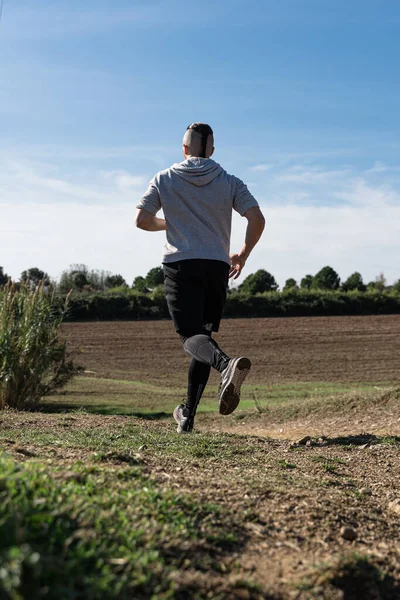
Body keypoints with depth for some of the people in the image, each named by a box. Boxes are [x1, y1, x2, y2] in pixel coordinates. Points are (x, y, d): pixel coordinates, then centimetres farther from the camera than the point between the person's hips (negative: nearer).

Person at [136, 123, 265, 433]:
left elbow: (142, 220, 2)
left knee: (193, 336, -10)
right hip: (217, 267, 3)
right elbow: (257, 219, -5)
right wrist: (243, 254, 11)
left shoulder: (164, 179, 4)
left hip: (180, 266, -2)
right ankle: (188, 415, 15)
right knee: (204, 334, 12)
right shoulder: (230, 182, 6)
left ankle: (226, 364, -46)